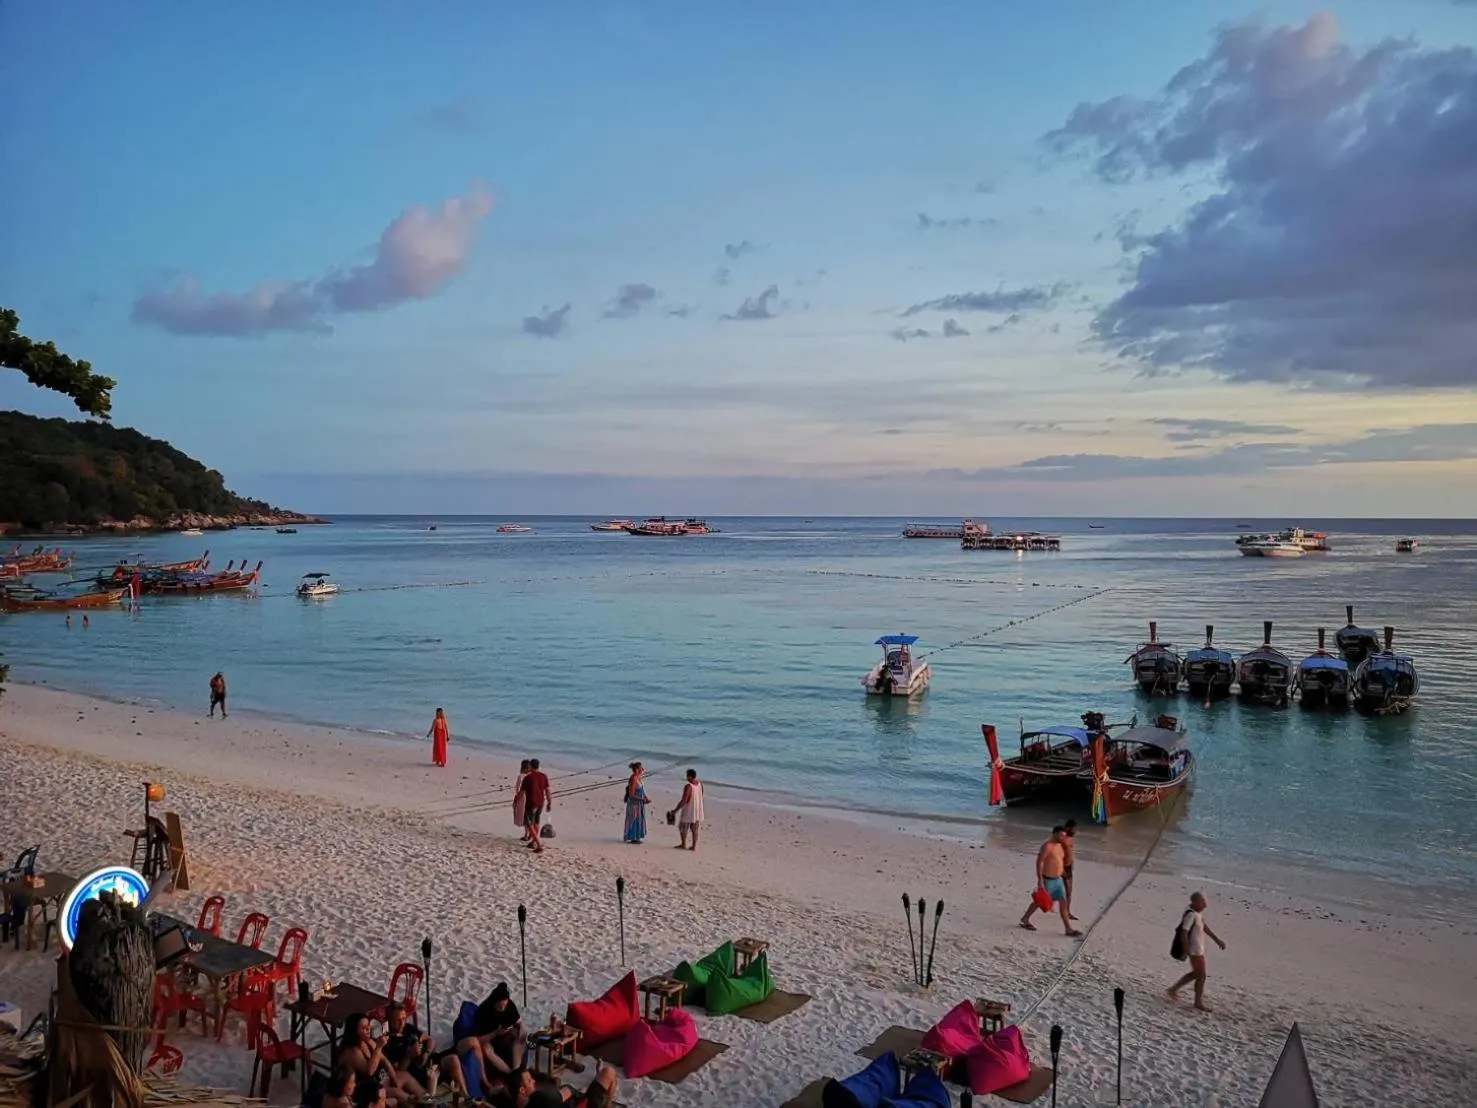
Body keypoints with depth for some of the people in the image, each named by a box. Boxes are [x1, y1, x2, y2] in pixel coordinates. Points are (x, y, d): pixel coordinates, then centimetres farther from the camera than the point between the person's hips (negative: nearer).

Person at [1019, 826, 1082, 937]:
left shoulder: (1060, 845, 7)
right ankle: (1025, 919, 29)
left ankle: (1069, 929, 7)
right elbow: (1039, 862, -22)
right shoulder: (1047, 846, -20)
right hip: (1047, 880, -7)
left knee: (1063, 903, 3)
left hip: (1058, 879, 7)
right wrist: (1040, 880, -24)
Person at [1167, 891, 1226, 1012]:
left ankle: (1173, 989, 30)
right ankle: (1199, 1002, 21)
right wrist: (1186, 948, -29)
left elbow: (1205, 926, 16)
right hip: (1195, 950, -10)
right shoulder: (1191, 914, -26)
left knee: (1196, 973, 23)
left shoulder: (1198, 912, 4)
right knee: (1201, 976, 4)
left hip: (1199, 949, 10)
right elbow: (1184, 931, -30)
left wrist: (1217, 940, 20)